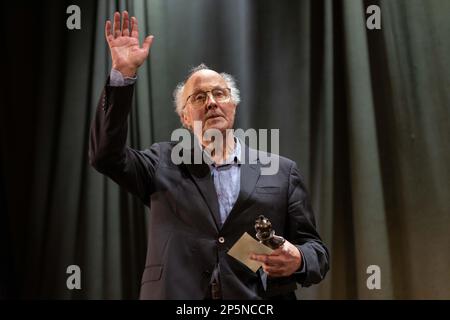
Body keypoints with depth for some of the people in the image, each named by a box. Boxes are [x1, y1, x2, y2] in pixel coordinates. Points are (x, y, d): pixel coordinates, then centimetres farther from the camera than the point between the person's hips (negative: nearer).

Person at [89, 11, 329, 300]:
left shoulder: (282, 172, 6)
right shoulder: (165, 164, 8)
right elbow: (106, 154, -6)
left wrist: (297, 260, -17)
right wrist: (123, 73, -12)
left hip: (259, 298, 0)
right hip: (176, 293, 0)